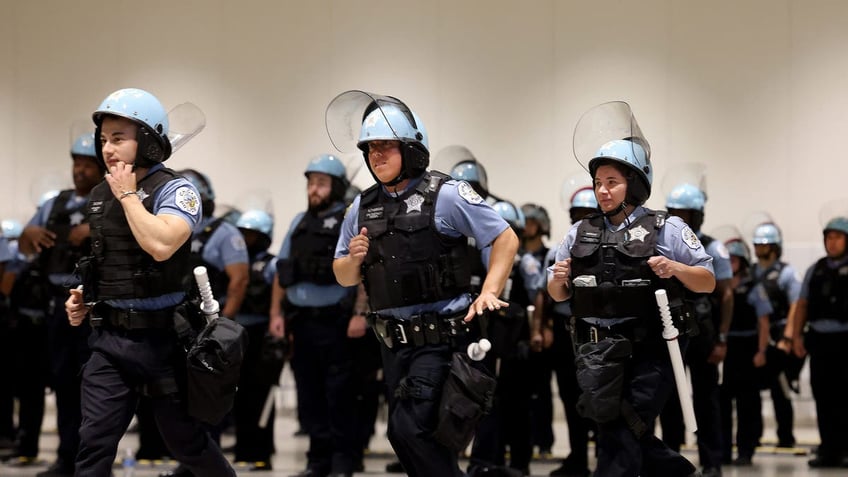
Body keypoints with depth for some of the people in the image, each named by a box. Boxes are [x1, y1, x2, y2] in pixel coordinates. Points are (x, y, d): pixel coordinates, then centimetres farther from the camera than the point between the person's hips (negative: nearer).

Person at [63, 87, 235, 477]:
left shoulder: (175, 190, -10)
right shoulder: (100, 196, 9)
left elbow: (160, 245, -30)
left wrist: (128, 195, -18)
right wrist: (82, 297, 7)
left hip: (161, 338, -5)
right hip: (108, 338, 5)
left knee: (184, 439, 10)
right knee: (94, 444, -2)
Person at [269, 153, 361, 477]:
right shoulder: (300, 223, 15)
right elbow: (282, 272, 18)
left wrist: (361, 314, -18)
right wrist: (276, 313, 11)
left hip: (335, 323, -6)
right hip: (301, 321, 6)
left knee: (338, 394, -3)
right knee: (309, 393, 8)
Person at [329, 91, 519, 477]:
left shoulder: (445, 195, -6)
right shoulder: (363, 207, 11)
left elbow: (506, 239, -5)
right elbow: (343, 278, 17)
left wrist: (488, 293, -15)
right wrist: (353, 260, -5)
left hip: (440, 338, -7)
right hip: (394, 341, 7)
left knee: (410, 429, -16)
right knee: (405, 435, 12)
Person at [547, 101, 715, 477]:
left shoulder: (666, 229, 0)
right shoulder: (580, 234, 12)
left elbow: (708, 282, 0)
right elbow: (557, 295, 17)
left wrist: (676, 269, -19)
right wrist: (558, 280, -6)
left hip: (650, 352, -5)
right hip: (599, 354, 5)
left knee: (622, 438, -9)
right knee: (614, 432, 10)